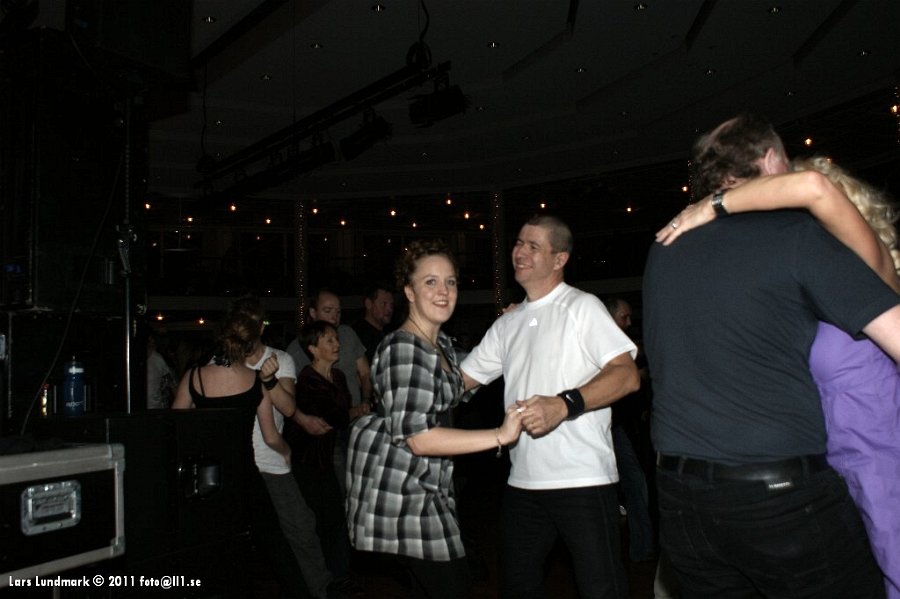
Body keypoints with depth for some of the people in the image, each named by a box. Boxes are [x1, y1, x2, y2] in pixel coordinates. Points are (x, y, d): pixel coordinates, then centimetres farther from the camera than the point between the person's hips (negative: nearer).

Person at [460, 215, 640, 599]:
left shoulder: (581, 307, -4)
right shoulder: (508, 324, 14)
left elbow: (627, 376, -15)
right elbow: (459, 380, 18)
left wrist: (564, 404, -28)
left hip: (582, 479, -6)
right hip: (523, 481, 7)